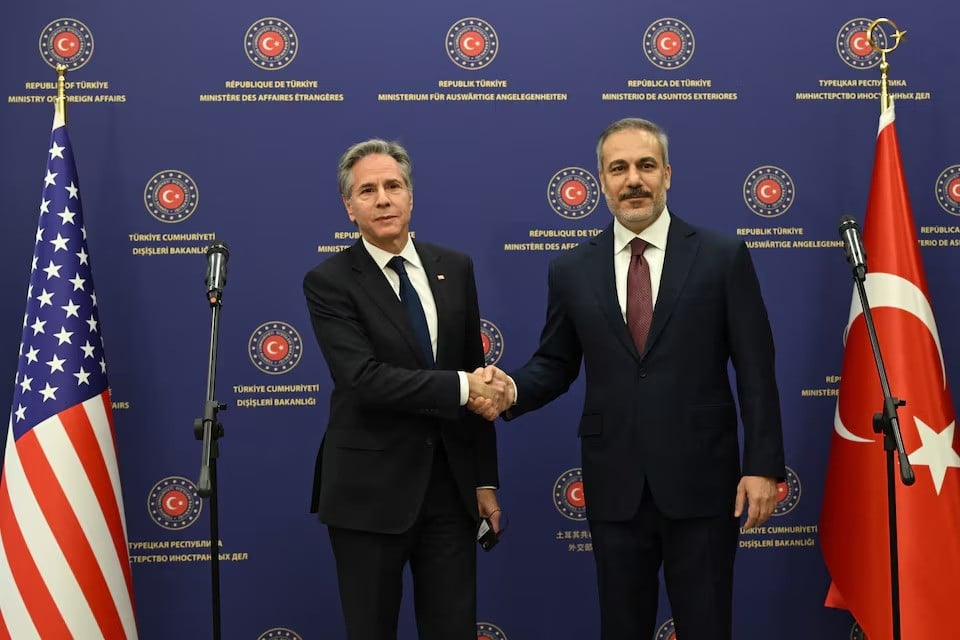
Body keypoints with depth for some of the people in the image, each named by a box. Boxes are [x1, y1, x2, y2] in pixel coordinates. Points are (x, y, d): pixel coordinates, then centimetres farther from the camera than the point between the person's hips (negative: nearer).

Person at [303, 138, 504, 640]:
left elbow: (477, 375, 10)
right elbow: (364, 378, -20)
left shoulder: (455, 269, 7)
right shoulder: (329, 282, -7)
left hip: (450, 485, 4)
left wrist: (485, 480, 9)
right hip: (370, 491, -4)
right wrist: (460, 387, -20)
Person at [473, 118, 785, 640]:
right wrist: (512, 390, -11)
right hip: (614, 485, 2)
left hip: (700, 481, -2)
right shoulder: (572, 270, 5)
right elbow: (556, 364, 11)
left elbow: (755, 371, -3)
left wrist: (762, 465, -8)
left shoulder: (722, 257, -2)